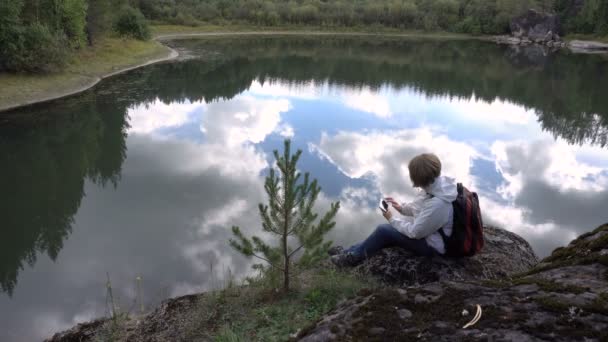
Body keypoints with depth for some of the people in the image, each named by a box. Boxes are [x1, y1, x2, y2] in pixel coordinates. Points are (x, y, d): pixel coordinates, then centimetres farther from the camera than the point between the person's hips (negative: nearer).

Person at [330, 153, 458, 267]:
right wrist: (402, 207, -2)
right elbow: (420, 208, 10)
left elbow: (415, 232, -26)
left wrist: (392, 218, -13)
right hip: (425, 230, 9)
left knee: (383, 230, -11)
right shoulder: (437, 183, -9)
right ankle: (351, 251, 16)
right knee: (386, 230, 8)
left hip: (431, 245, -9)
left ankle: (354, 256, 8)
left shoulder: (437, 204, -36)